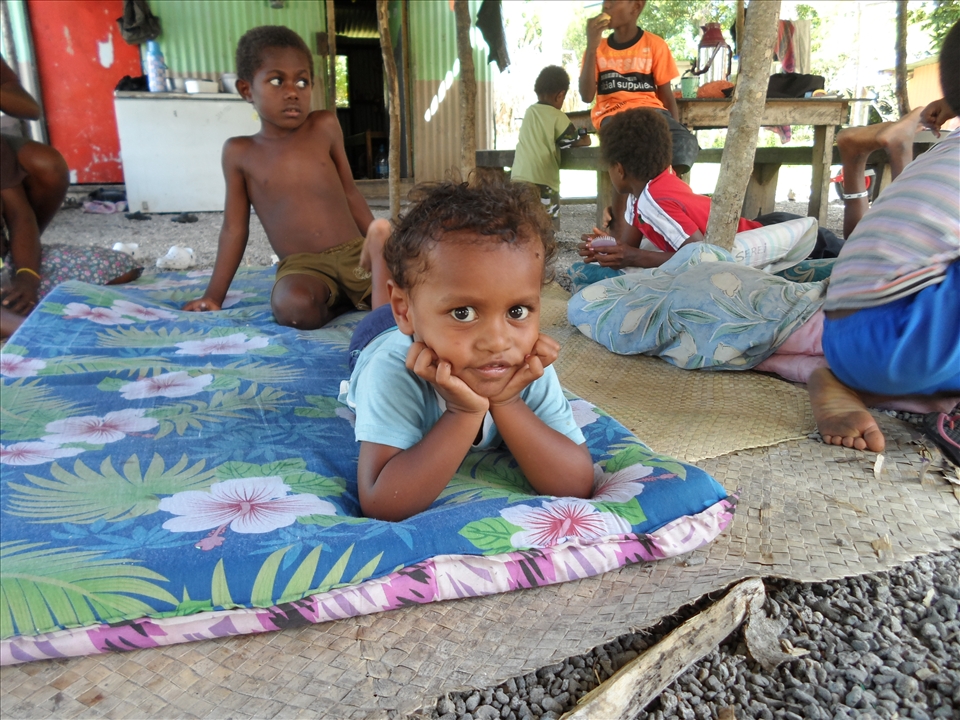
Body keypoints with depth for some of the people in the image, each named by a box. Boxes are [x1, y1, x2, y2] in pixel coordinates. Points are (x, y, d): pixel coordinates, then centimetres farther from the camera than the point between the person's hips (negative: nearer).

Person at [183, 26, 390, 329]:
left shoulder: (325, 126, 7)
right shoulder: (239, 152, 6)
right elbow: (234, 228, 10)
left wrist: (381, 244, 15)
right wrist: (214, 295, 10)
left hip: (354, 251, 1)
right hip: (300, 266, 0)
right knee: (294, 306, -35)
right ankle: (336, 299, -3)